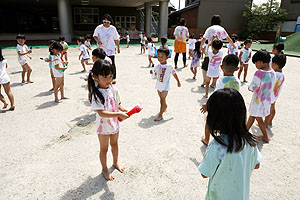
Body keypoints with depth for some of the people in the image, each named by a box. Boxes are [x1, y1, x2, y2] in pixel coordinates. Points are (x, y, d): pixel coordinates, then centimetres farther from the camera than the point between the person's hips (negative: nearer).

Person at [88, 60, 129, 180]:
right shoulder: (96, 94, -25)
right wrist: (119, 114, -36)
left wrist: (123, 110, -15)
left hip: (115, 123, 5)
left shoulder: (114, 89, -7)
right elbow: (101, 113, -31)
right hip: (103, 126, -5)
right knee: (104, 148, 14)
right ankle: (104, 169, 37)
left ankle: (115, 162, 51)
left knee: (114, 144, 26)